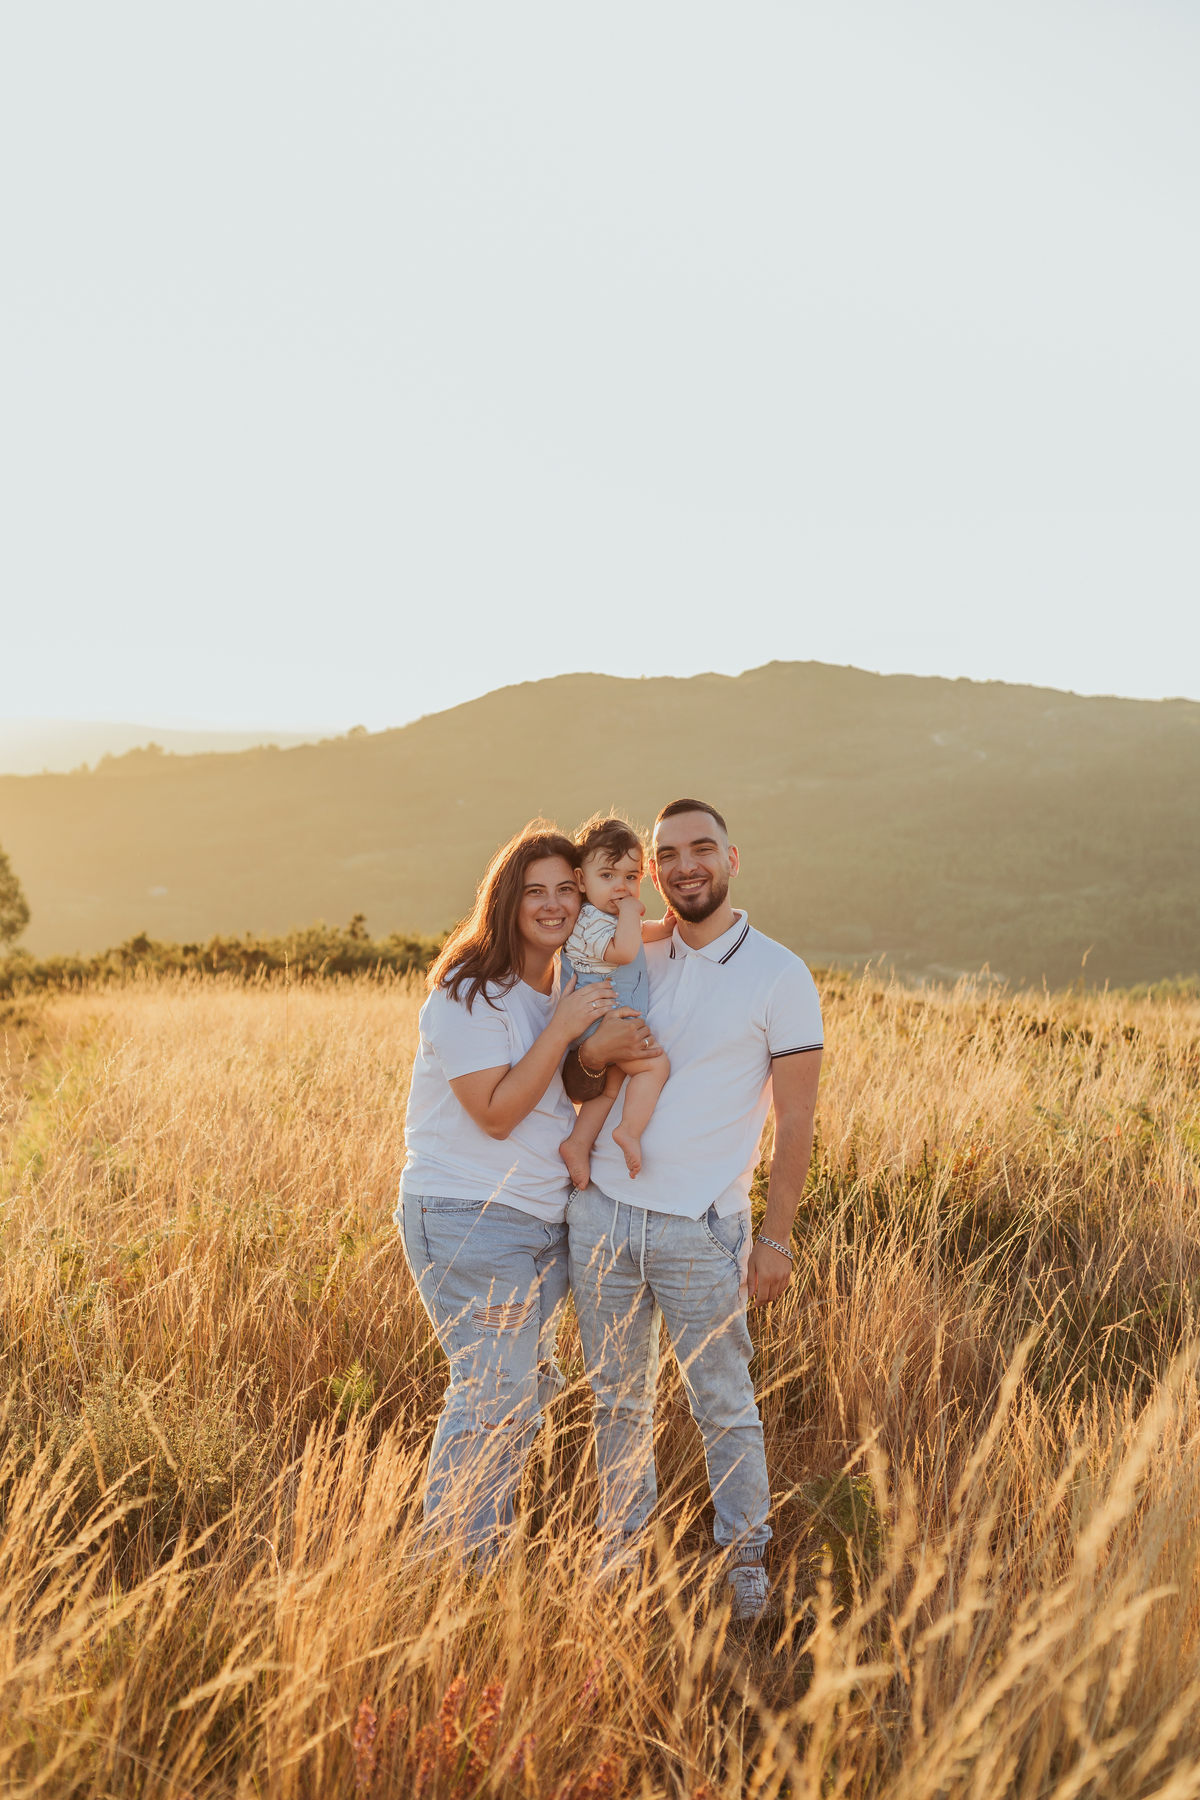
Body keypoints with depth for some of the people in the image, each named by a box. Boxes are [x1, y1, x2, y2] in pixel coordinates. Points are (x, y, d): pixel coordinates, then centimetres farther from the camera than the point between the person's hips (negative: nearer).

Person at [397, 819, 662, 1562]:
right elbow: (497, 1112, -20)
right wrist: (563, 1028, -22)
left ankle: (492, 1554, 27)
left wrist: (610, 1049, -11)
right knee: (495, 1391, -9)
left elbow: (573, 1096, 10)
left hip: (547, 1219, 8)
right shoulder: (469, 993, -15)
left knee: (529, 1388, 14)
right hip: (469, 1217, -8)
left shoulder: (576, 984, 9)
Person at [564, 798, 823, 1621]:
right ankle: (623, 1543, 28)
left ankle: (745, 1555, 21)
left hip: (702, 1229, -4)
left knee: (724, 1404, 5)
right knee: (618, 1397, 13)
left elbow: (796, 1120, -4)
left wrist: (777, 1237, -9)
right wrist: (589, 1061, -9)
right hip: (603, 1215, 4)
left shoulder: (780, 976, -4)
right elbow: (578, 1090, 15)